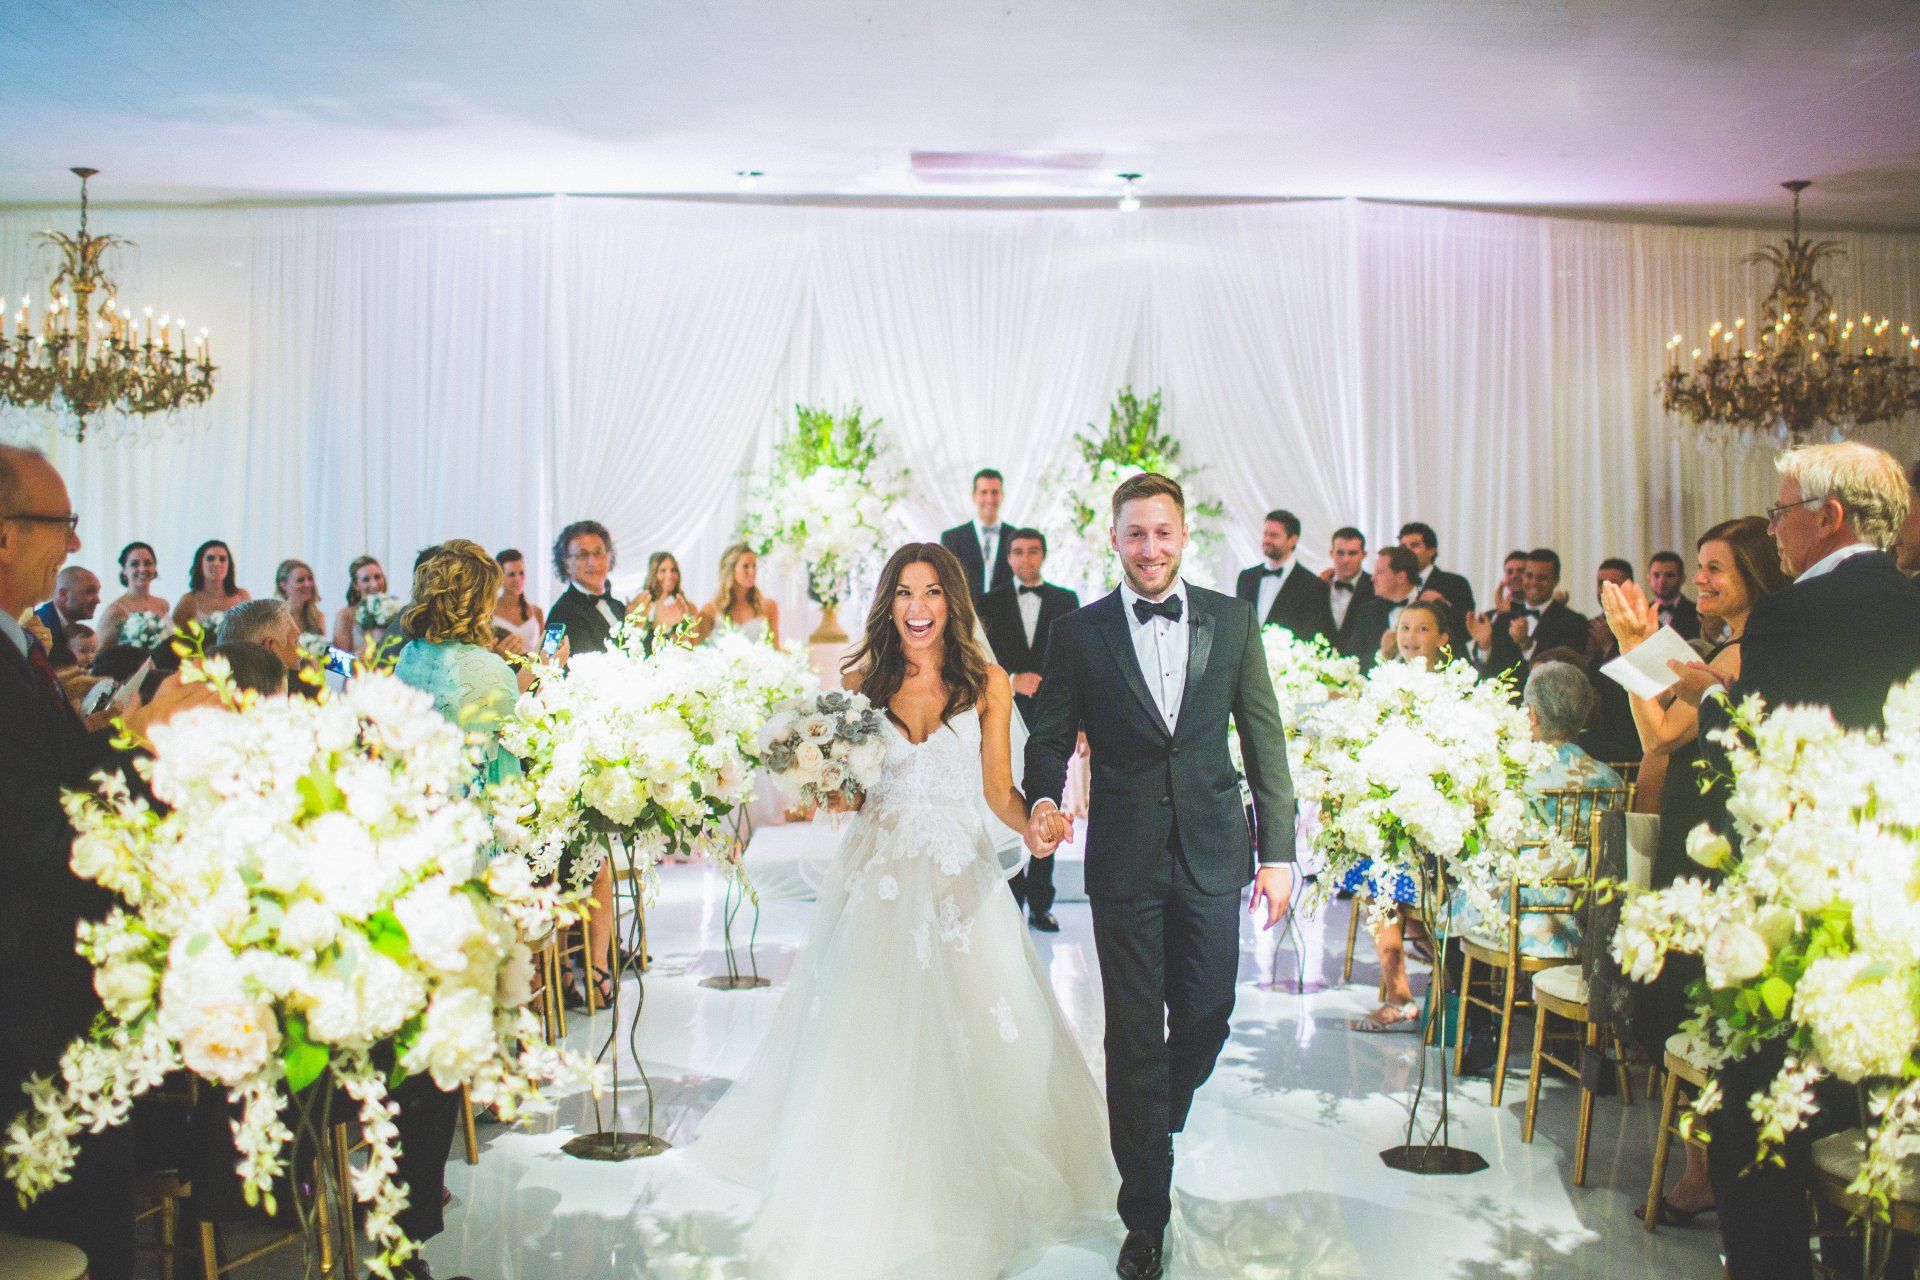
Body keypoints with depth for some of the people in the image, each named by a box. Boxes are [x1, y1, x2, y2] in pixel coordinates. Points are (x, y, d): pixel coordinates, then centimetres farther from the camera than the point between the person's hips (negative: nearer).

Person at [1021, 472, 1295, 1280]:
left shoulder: (1232, 621, 3)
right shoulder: (1078, 633, 0)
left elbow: (1264, 738, 5)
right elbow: (1050, 738, 4)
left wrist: (1278, 851, 2)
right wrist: (1044, 802, -18)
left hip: (1212, 854, 2)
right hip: (1125, 859, -1)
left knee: (1206, 1016, 10)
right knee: (1133, 1034, 4)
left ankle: (1157, 1124, 44)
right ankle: (1146, 1213, 18)